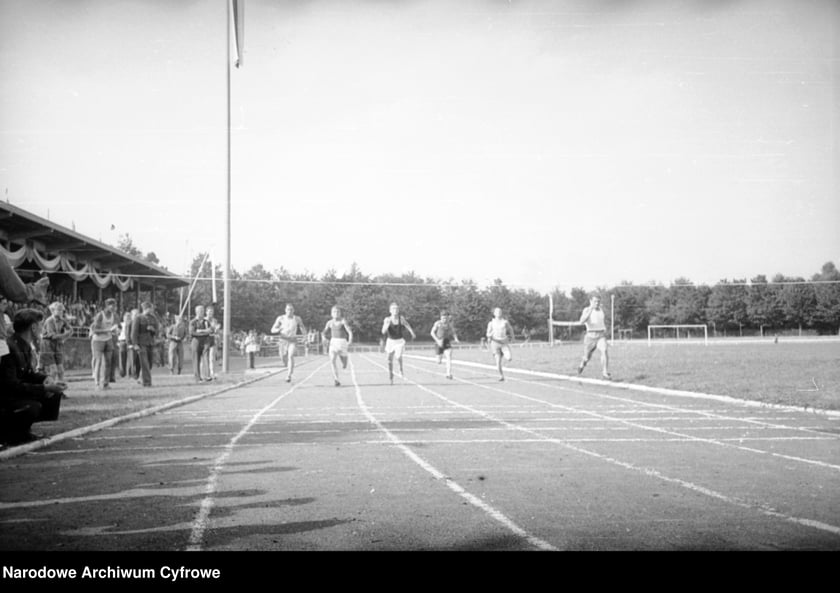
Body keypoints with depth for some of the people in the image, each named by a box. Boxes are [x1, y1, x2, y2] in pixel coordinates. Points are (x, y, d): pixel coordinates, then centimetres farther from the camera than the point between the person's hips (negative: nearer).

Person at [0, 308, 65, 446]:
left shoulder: (24, 346, 5)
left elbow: (28, 374, 15)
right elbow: (12, 385, -29)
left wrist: (46, 378, -7)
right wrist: (45, 388, -29)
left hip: (16, 395, 10)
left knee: (54, 396, 7)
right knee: (33, 407, -33)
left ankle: (20, 432, 9)